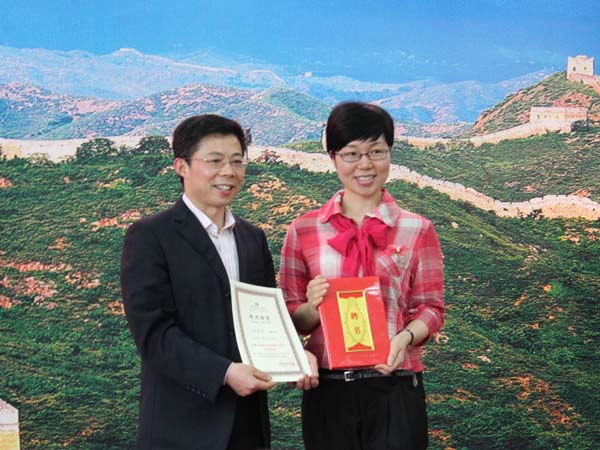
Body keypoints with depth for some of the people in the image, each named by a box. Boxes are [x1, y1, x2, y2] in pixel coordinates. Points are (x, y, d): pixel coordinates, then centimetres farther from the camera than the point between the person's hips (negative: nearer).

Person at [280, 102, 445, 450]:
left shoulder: (417, 230, 2)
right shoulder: (304, 229, 3)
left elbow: (431, 309, 3)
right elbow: (291, 319, 7)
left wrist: (405, 337, -18)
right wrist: (312, 307, -15)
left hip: (395, 390, -1)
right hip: (327, 390, 1)